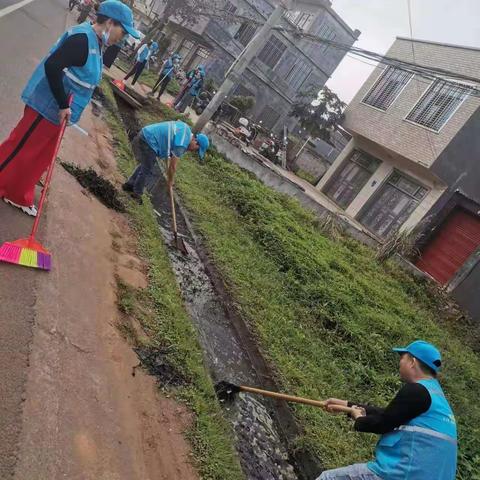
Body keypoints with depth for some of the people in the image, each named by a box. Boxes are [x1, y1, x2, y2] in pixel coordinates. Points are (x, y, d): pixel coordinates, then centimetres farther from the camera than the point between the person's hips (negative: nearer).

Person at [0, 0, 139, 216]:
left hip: (55, 111, 10)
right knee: (18, 151, 0)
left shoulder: (95, 43, 9)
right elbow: (52, 66, -30)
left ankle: (18, 196, 32)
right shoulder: (82, 38, -22)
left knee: (41, 158, 18)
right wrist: (63, 105, -26)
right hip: (46, 108, -10)